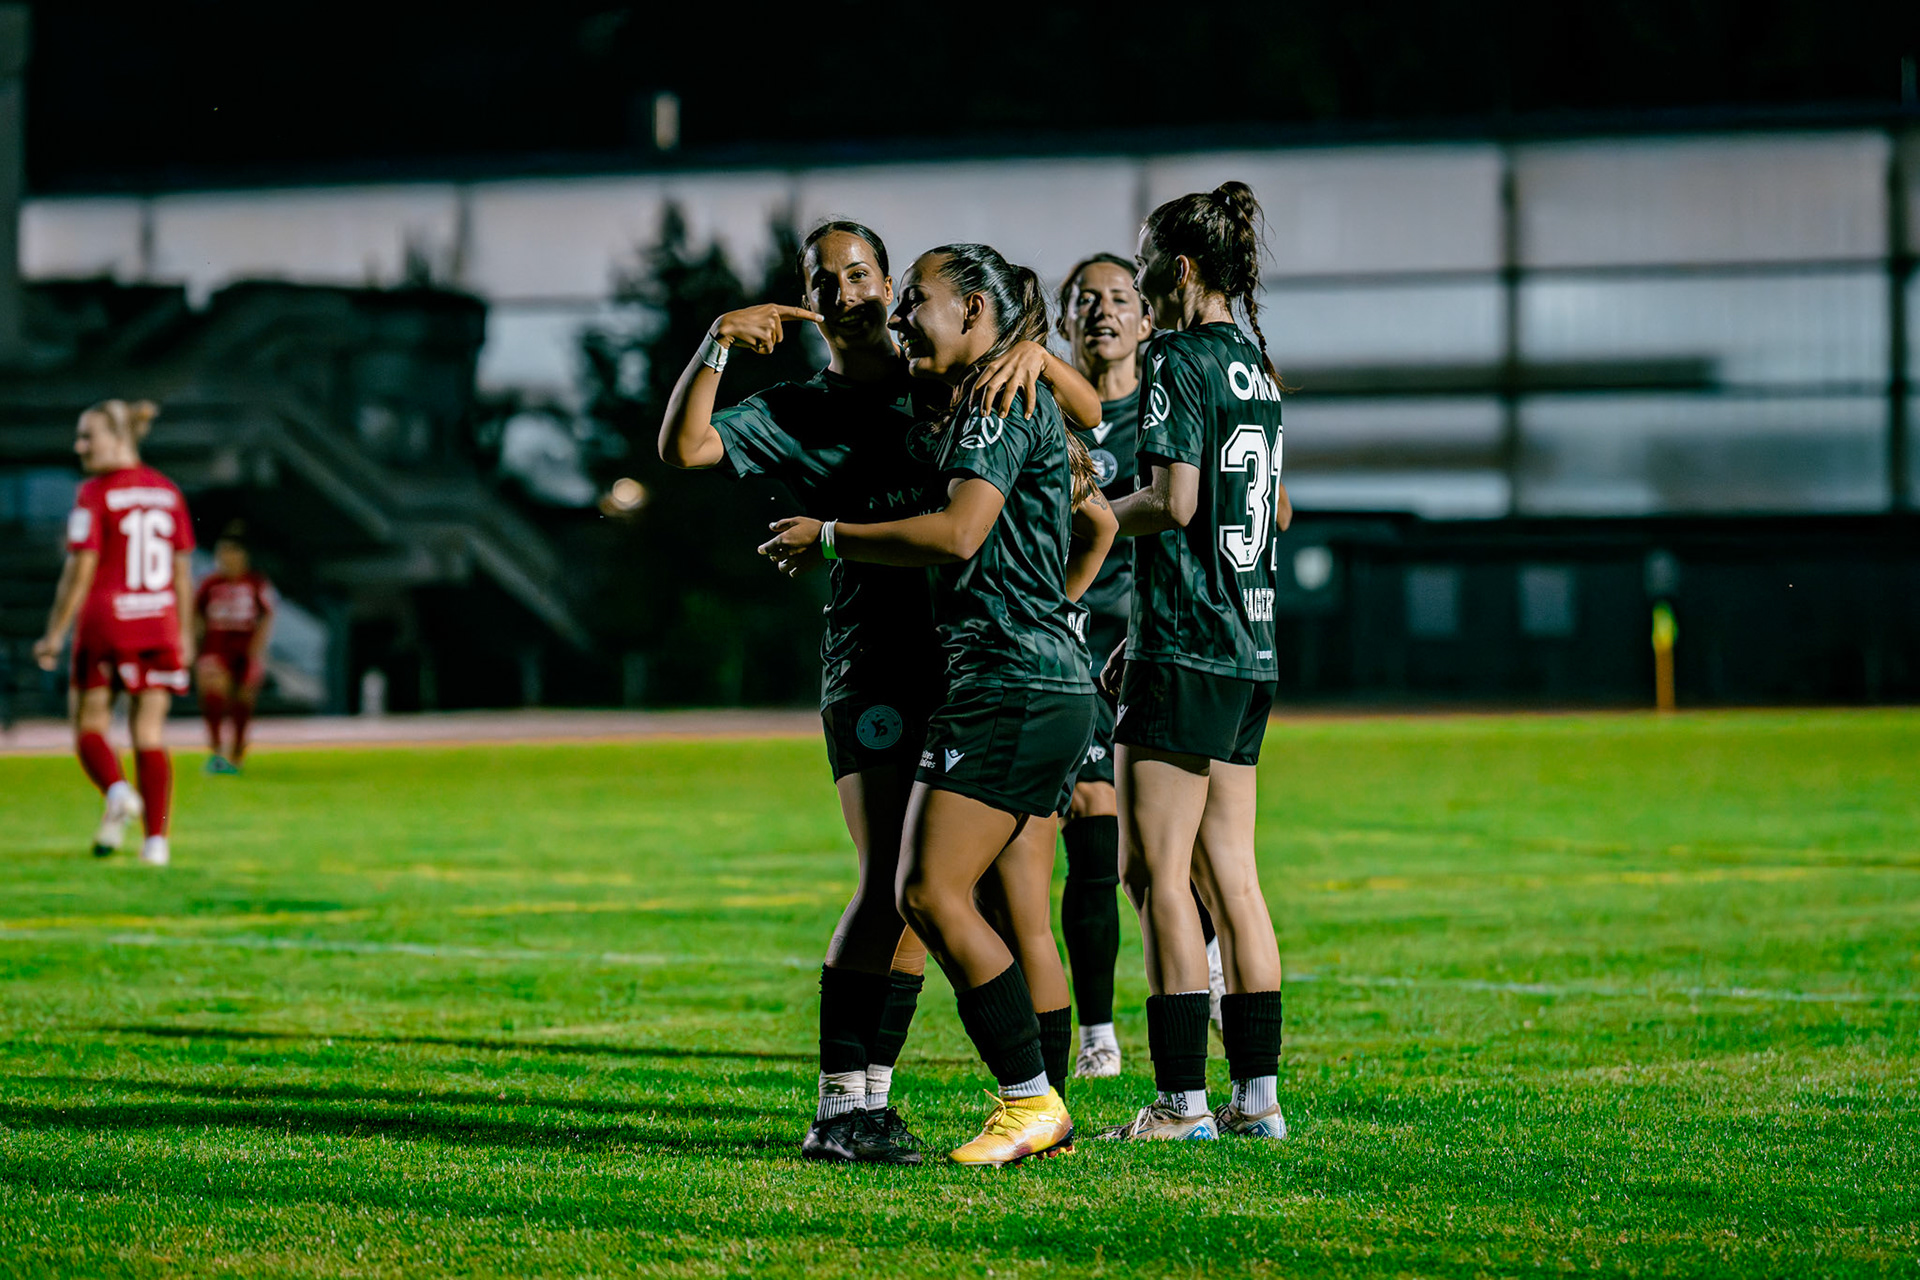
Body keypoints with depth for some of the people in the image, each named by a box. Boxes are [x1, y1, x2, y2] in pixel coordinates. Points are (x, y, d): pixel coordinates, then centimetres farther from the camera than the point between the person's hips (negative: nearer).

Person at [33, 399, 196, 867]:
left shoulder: (95, 494, -9)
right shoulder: (167, 492, 8)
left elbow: (81, 570, -11)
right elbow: (183, 570, 10)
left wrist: (54, 635, -5)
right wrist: (184, 636, 17)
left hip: (106, 623, -4)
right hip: (159, 621, 4)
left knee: (90, 726, 8)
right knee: (150, 732, 7)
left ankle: (117, 791, -21)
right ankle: (156, 838, -3)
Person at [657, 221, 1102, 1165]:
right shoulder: (798, 412, 7)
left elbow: (1087, 413, 9)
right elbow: (685, 445, -5)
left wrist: (1035, 356, -10)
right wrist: (717, 343, -16)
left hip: (971, 658, 4)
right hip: (876, 668, -4)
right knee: (893, 883, -15)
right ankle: (841, 1104, -12)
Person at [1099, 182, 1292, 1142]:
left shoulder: (1180, 360, -9)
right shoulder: (1254, 366, 16)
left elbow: (1174, 501, -19)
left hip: (1183, 648, -9)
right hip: (1250, 644, 9)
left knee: (1156, 870, -6)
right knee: (1229, 874, 10)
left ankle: (1182, 1102, -8)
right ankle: (1256, 1094, 9)